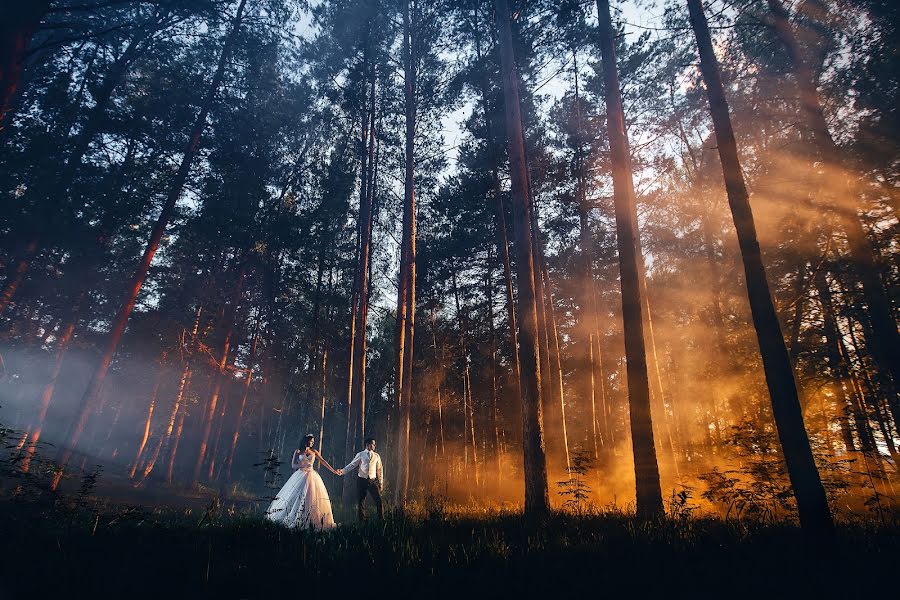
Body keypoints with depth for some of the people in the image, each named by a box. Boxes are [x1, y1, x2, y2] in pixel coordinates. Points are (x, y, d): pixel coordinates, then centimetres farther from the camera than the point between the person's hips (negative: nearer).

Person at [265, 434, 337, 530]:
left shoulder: (314, 451, 9)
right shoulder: (298, 451, 3)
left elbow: (323, 461, 12)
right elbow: (293, 465, 0)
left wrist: (333, 471, 10)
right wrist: (303, 465, -17)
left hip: (311, 476, 2)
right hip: (300, 476, -2)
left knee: (312, 499, -4)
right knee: (297, 498, -9)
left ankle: (312, 521, 1)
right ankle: (295, 521, -2)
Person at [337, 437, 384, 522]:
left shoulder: (376, 456, 10)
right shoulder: (360, 455, 3)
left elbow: (380, 469, 11)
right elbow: (352, 465, -1)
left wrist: (381, 482, 8)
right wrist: (343, 470, -16)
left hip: (373, 481, 1)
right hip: (362, 480, -1)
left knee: (379, 501, -5)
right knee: (360, 502, 4)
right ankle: (362, 521, 16)